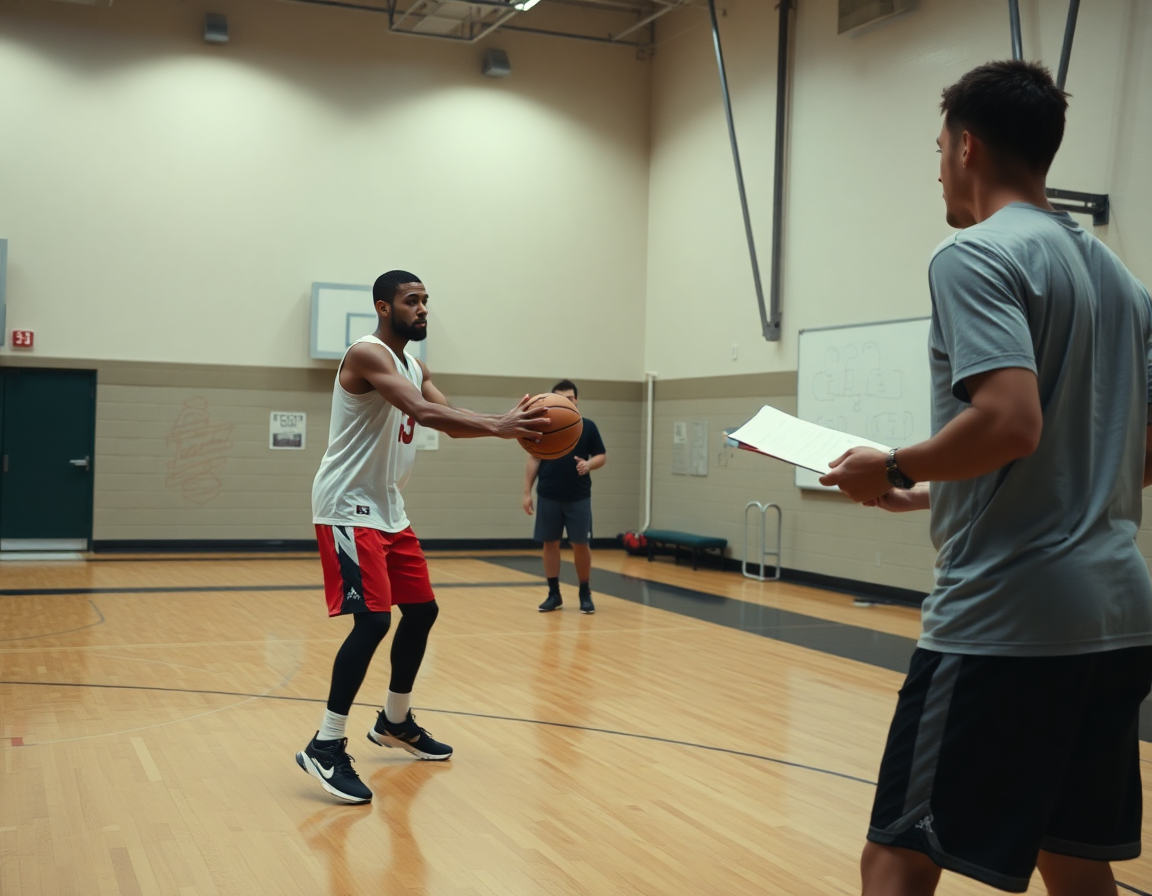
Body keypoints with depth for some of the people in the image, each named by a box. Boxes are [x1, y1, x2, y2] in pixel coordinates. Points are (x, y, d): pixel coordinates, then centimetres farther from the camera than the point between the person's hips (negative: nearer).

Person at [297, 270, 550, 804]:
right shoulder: (367, 354, -16)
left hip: (388, 510, 10)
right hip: (348, 508, -10)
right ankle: (325, 747, -10)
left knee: (421, 610, 14)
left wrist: (507, 422, -13)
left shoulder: (414, 368, 14)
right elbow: (422, 413, -31)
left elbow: (449, 419, 5)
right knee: (372, 619, -18)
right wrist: (497, 427, -37)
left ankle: (396, 723, 31)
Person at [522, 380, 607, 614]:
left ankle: (585, 594, 15)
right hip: (548, 497, 1)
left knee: (581, 544, 1)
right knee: (550, 543, 5)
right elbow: (534, 460, 7)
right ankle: (554, 594, 15)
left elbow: (602, 456, 5)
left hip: (579, 498, -1)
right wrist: (527, 492, 3)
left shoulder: (587, 427, 2)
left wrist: (589, 464, -17)